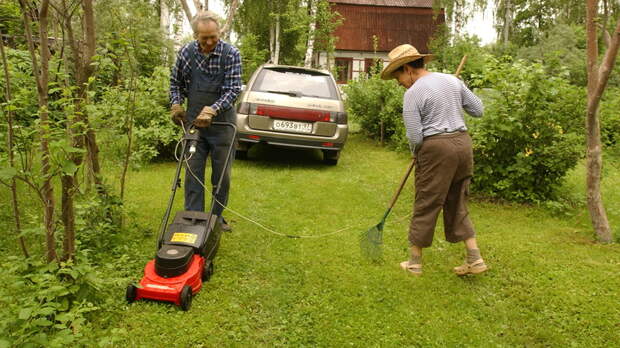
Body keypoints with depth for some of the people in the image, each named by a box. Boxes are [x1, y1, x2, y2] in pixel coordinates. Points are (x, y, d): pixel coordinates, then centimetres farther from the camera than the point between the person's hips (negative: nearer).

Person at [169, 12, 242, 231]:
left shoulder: (231, 54, -12)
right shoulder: (186, 52, -3)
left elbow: (233, 89, -17)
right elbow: (175, 82, 10)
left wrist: (212, 110, -28)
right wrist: (176, 104, -5)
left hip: (222, 122, -2)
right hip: (193, 122, 2)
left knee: (222, 174, 7)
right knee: (193, 172, 3)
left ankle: (217, 217, 22)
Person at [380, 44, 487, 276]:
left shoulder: (413, 93, -10)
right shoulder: (452, 80, 9)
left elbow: (415, 137, -12)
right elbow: (478, 110, 13)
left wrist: (416, 153, 8)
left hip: (436, 148, -6)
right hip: (463, 143, 7)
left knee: (426, 206, 6)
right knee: (457, 206, 17)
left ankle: (415, 263, 18)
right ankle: (475, 260, 17)